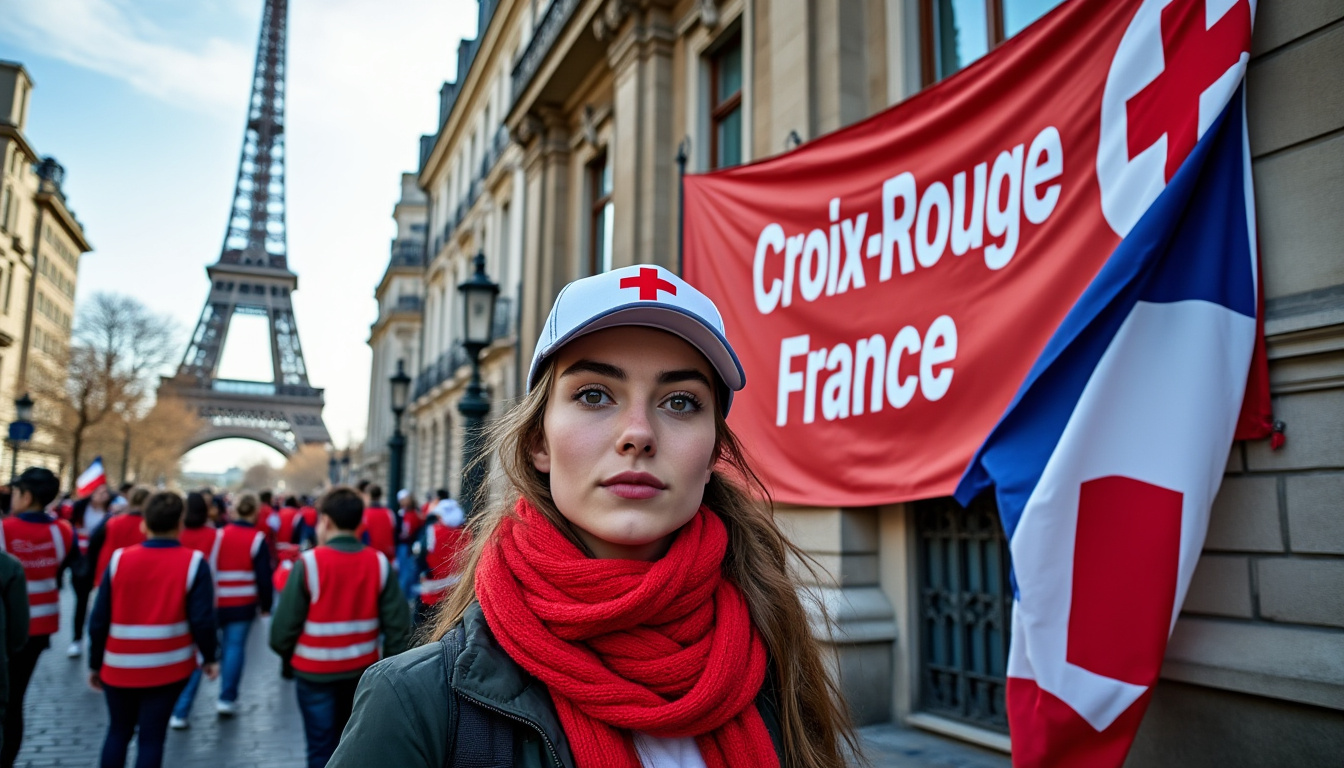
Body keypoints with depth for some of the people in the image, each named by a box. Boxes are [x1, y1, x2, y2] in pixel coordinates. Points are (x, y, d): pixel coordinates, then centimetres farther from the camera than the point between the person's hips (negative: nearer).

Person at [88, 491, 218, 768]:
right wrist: (209, 658, 2)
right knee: (152, 737, 8)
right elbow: (202, 619, -14)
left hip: (119, 667, 2)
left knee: (118, 732, 21)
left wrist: (95, 663, 12)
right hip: (168, 667, -2)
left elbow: (99, 619, -1)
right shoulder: (194, 562, -12)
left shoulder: (120, 559, -5)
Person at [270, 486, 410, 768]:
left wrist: (287, 652, 8)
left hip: (315, 672, -3)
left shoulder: (309, 563, -15)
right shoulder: (379, 562, -7)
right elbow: (398, 623, -8)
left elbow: (285, 624, -14)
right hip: (362, 671, 3)